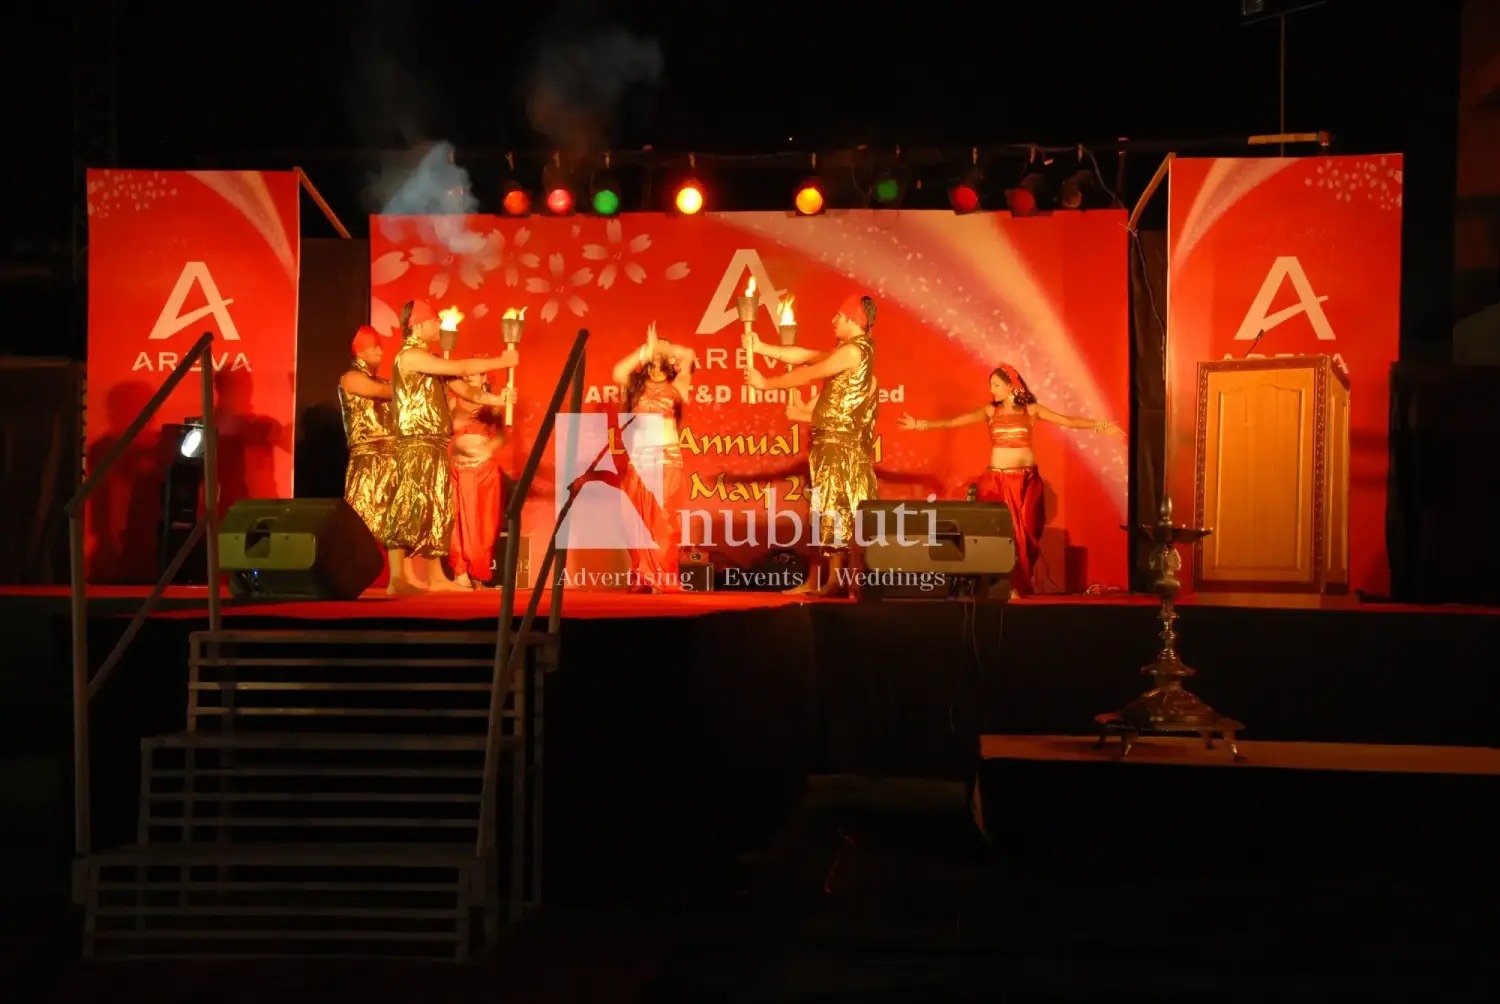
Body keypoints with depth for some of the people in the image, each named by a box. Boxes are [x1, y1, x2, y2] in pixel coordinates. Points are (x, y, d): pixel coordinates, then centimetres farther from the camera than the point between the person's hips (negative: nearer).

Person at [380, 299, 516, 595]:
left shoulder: (427, 358, 20)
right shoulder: (410, 355, -10)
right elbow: (459, 368, -14)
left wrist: (496, 398, 11)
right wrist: (501, 361, -6)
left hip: (433, 445, 10)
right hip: (416, 445, -10)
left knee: (438, 510, 10)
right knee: (409, 510, -12)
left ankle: (435, 576, 15)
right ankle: (397, 578, -14)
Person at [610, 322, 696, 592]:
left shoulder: (674, 388, 9)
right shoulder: (635, 387, 14)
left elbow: (688, 357, -1)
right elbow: (618, 372, -5)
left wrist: (662, 348, 8)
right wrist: (645, 351, 0)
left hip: (668, 459, -2)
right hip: (638, 459, 2)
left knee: (664, 520, -6)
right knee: (639, 521, -1)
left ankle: (667, 580, -6)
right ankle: (642, 580, 0)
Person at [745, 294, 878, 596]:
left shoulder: (854, 350, -13)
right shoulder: (847, 350, 19)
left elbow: (807, 375, -10)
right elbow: (803, 356, 18)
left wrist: (765, 383, 1)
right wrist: (761, 347, 14)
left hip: (839, 443, -10)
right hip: (832, 441, 10)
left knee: (835, 509, -9)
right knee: (825, 509, 9)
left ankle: (835, 581, -8)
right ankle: (817, 579, 12)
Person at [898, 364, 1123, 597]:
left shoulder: (1031, 409, 4)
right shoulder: (990, 411, 4)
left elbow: (1067, 421, 0)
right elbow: (955, 421, -6)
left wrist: (1101, 425, -10)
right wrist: (923, 424, -18)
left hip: (1027, 479, 0)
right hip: (997, 479, 0)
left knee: (1025, 531, 0)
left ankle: (1019, 584, 9)